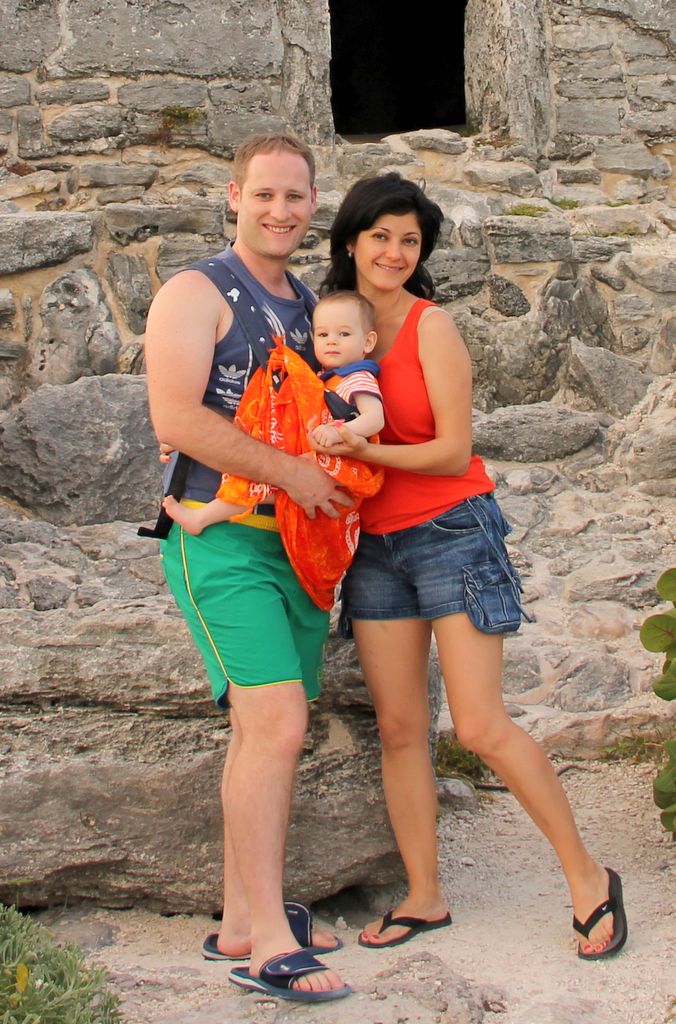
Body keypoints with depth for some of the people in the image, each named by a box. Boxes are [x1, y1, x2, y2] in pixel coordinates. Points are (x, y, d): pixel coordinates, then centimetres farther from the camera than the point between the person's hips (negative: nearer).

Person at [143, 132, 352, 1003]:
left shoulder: (307, 308, 17)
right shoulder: (196, 294, -6)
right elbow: (176, 418, -18)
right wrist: (291, 472, -18)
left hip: (295, 543, 8)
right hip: (220, 540, -7)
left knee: (262, 733, 10)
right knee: (277, 725, -16)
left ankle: (241, 920, 19)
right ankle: (269, 945, -11)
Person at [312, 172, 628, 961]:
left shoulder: (431, 327, -8)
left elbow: (454, 451, -13)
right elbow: (327, 433, 14)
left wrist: (366, 450, -24)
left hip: (451, 532, -5)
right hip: (376, 545, 5)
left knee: (481, 727, -9)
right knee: (399, 728, 4)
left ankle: (588, 878, 5)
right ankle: (423, 897, 15)